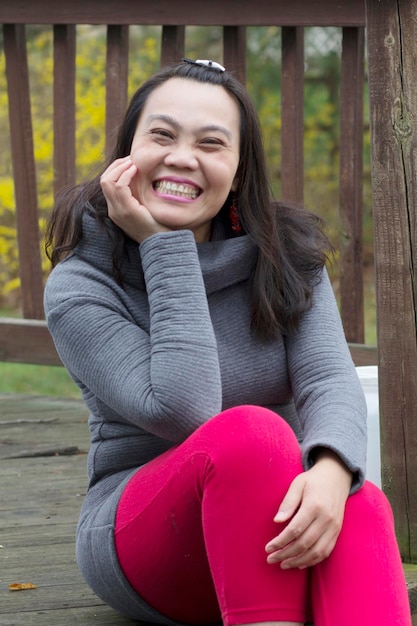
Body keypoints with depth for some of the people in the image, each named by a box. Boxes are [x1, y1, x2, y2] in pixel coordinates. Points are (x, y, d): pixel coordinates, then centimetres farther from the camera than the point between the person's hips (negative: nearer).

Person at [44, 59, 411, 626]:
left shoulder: (286, 256, 5)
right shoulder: (79, 287, -6)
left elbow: (329, 378, -11)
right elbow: (182, 412, -19)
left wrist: (331, 471, -34)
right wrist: (165, 247, -17)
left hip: (277, 524, 3)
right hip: (138, 539, -3)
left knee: (361, 508, -33)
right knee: (251, 431, -34)